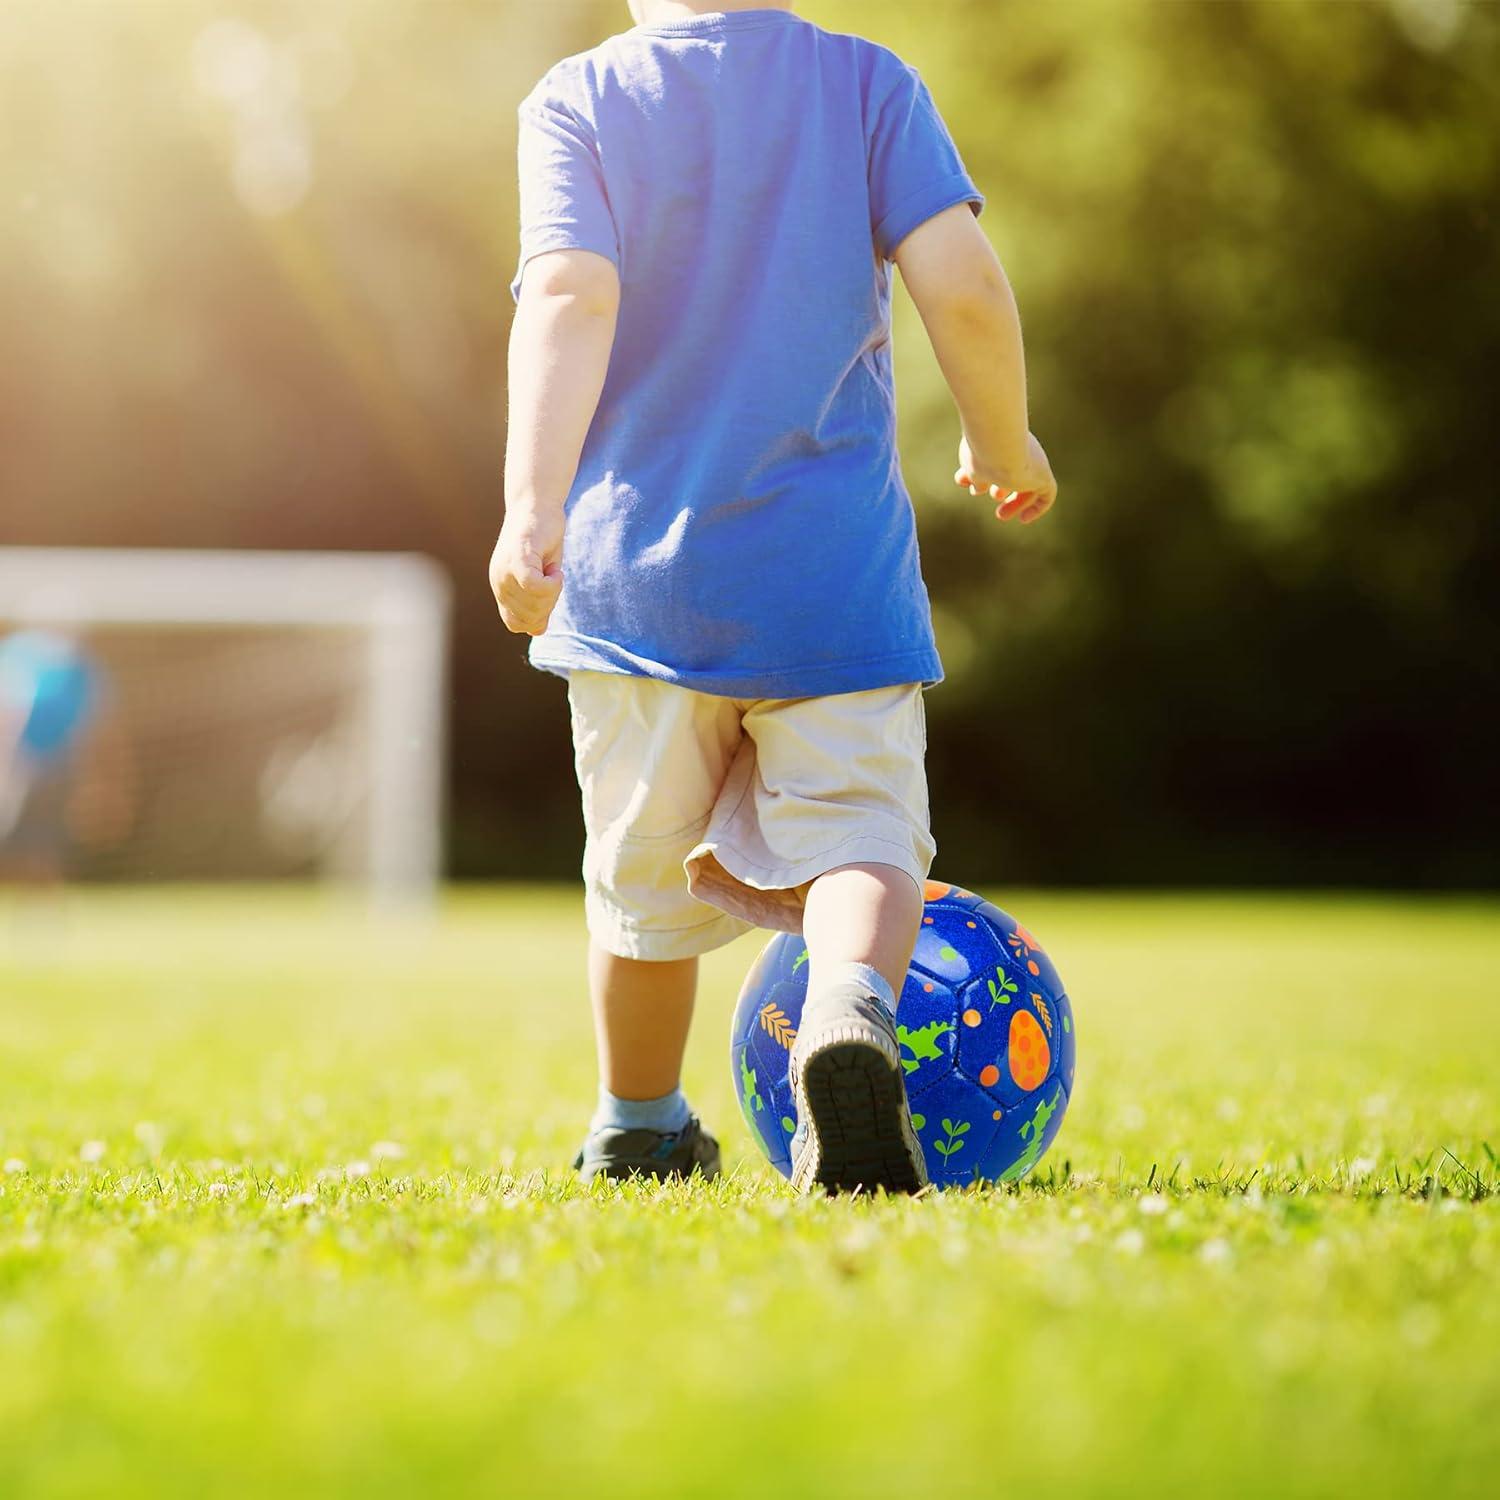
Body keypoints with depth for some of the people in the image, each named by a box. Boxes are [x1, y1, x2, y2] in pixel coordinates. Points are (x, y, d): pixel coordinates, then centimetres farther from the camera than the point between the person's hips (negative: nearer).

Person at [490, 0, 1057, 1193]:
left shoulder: (577, 100, 1)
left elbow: (570, 296, -15)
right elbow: (962, 286, -7)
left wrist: (532, 507, -24)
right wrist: (1003, 441, 10)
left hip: (638, 569, 1)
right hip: (837, 575, -1)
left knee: (644, 873, 17)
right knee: (859, 831, -3)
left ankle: (637, 1131, 35)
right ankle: (852, 1006, -36)